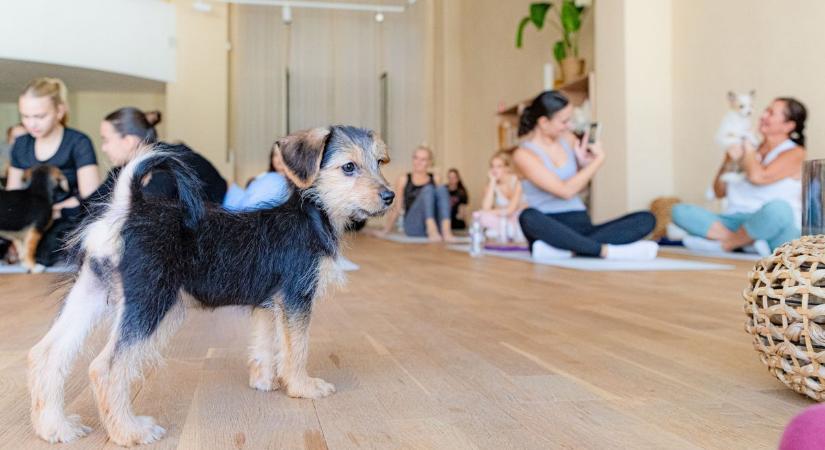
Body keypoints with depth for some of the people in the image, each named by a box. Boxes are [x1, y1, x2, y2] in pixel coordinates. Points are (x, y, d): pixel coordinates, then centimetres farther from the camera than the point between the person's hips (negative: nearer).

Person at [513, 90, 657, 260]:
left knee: (646, 219, -15)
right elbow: (565, 191, -16)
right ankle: (607, 250, -36)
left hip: (580, 226, 6)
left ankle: (567, 249, -34)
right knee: (529, 217, -39)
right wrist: (598, 160, -10)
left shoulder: (568, 139, 9)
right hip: (550, 230, -6)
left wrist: (584, 164, 0)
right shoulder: (524, 154, -8)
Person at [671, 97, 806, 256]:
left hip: (773, 231, -5)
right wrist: (728, 163, -1)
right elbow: (719, 192, 17)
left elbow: (758, 177, -18)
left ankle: (723, 244, -19)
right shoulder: (752, 151, 19)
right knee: (680, 210, -14)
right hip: (736, 223, 5)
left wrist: (747, 148, 2)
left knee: (778, 208, -41)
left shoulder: (795, 153, 3)